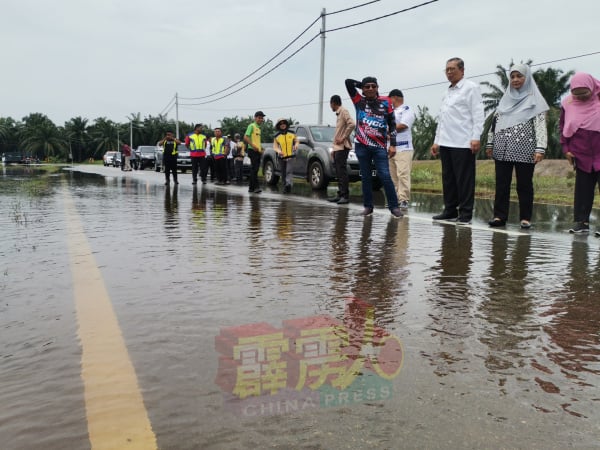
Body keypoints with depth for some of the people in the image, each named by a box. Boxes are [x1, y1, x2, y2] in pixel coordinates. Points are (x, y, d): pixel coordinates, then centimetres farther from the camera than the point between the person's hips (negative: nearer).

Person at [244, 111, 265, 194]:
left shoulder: (258, 128, 21)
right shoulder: (251, 126, -5)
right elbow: (245, 137, -15)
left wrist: (260, 147, 17)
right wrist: (253, 146, -23)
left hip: (258, 150, 9)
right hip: (252, 150, -9)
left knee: (254, 169, 10)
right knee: (254, 169, -13)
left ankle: (251, 187, 15)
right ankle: (255, 187, -16)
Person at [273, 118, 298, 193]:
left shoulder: (291, 134, 2)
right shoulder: (277, 136, 3)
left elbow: (296, 140, 15)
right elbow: (275, 146, 0)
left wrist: (296, 144, -8)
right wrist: (278, 150, -22)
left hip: (291, 156, -2)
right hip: (282, 157, 2)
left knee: (289, 171, -20)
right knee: (284, 173, 8)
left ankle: (288, 184, -33)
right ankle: (286, 186, 22)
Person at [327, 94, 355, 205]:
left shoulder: (343, 111, -6)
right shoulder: (338, 113, 22)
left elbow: (352, 124, -22)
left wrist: (343, 138, -19)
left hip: (342, 147, -10)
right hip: (337, 147, 10)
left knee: (342, 171, -12)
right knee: (338, 172, 9)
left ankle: (345, 195, -12)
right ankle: (340, 194, 13)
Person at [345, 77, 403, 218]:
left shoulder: (385, 102, 6)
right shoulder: (359, 101, 6)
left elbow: (392, 124, 6)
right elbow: (348, 82, 1)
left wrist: (393, 144, 0)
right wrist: (362, 84, 12)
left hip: (380, 146, -1)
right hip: (361, 145, 1)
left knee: (385, 176, -8)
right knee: (365, 177, 6)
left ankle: (394, 206, -3)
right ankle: (368, 206, 15)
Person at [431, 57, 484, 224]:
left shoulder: (471, 87, 1)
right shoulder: (447, 92, 22)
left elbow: (477, 114, -8)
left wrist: (476, 137, -17)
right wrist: (437, 140, 19)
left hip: (463, 143, -7)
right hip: (445, 143, 7)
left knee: (464, 179, -4)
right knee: (448, 178, 9)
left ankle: (465, 213, 1)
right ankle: (450, 210, 17)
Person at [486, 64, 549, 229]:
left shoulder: (534, 100, 2)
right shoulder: (506, 99, 16)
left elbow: (540, 126, -6)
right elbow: (495, 122, 18)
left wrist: (540, 148, -16)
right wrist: (490, 143, 12)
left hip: (524, 151, -4)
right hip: (503, 150, 4)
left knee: (524, 184, 1)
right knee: (501, 184, 2)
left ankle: (525, 218, 7)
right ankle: (500, 216, 5)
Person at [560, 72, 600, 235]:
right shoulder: (568, 103, 2)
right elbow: (563, 127, 12)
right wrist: (566, 148, 6)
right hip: (581, 155, 2)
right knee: (583, 189, 6)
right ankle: (581, 221, 11)